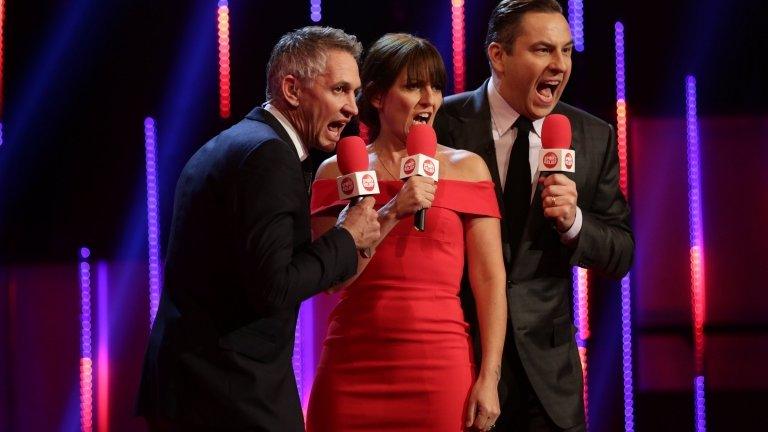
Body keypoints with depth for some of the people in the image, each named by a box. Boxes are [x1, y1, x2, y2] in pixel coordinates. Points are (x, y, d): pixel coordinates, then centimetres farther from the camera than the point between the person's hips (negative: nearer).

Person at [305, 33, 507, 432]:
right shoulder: (337, 171, 7)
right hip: (352, 367, 1)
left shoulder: (464, 167, 5)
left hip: (439, 365, -1)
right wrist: (391, 212, -12)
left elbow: (490, 281, 0)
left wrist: (489, 378, -7)